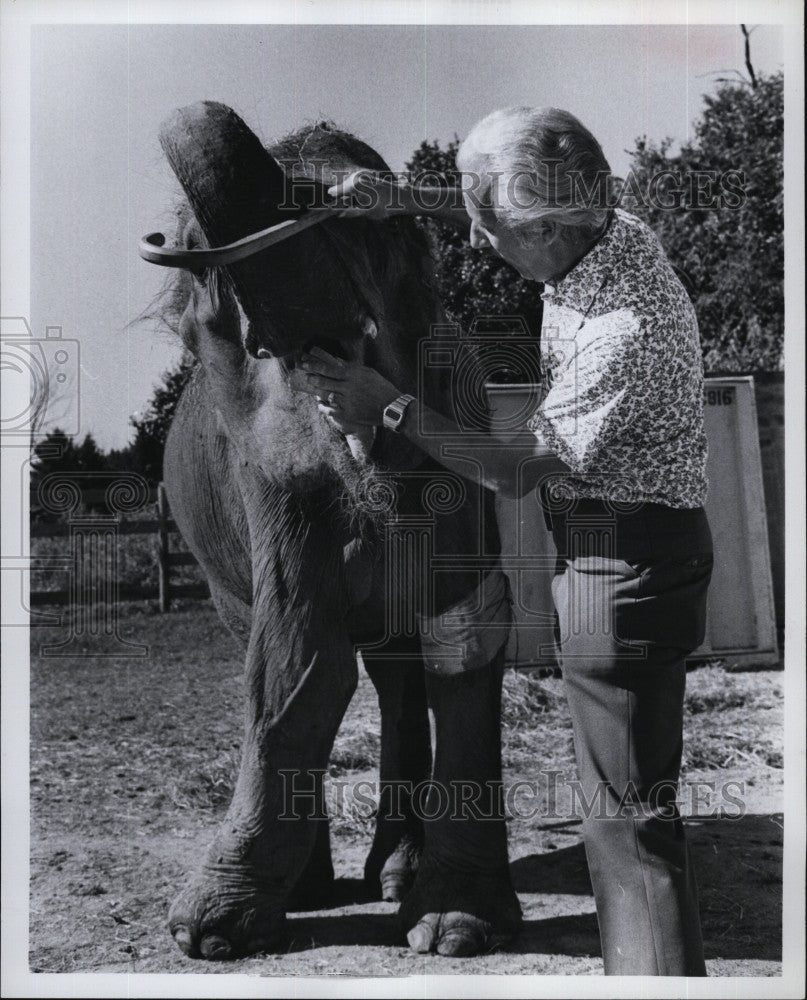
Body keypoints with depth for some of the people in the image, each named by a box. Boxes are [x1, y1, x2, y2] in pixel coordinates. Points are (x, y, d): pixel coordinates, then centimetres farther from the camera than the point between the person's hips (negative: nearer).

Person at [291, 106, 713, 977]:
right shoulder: (607, 229, -2)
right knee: (623, 795, 20)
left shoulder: (627, 335, -29)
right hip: (618, 548, 10)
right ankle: (650, 964, 34)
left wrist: (388, 408, -12)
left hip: (624, 559, -10)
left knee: (627, 807, -5)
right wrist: (401, 200, 8)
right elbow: (500, 219, 22)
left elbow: (512, 471, -20)